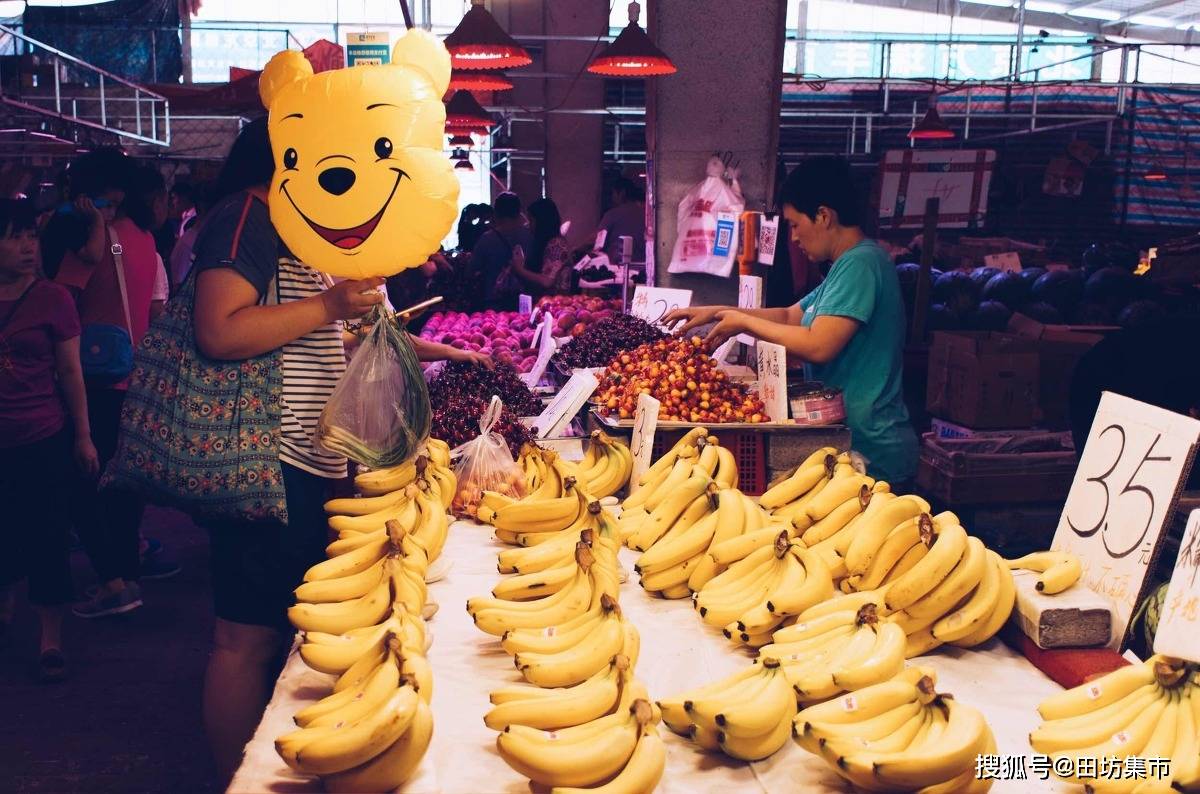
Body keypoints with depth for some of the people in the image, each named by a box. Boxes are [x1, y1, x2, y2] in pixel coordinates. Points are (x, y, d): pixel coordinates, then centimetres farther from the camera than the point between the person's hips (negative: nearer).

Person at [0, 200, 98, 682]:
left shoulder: (52, 298, -5)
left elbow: (71, 372, -2)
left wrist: (83, 436, -1)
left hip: (45, 441, -3)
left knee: (47, 535, 2)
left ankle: (51, 640, 13)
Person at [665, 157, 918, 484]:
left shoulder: (861, 263, -18)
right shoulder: (847, 264, 15)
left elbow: (818, 346, -26)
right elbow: (790, 316, 22)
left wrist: (744, 322, -13)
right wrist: (718, 312, 13)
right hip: (847, 439, 10)